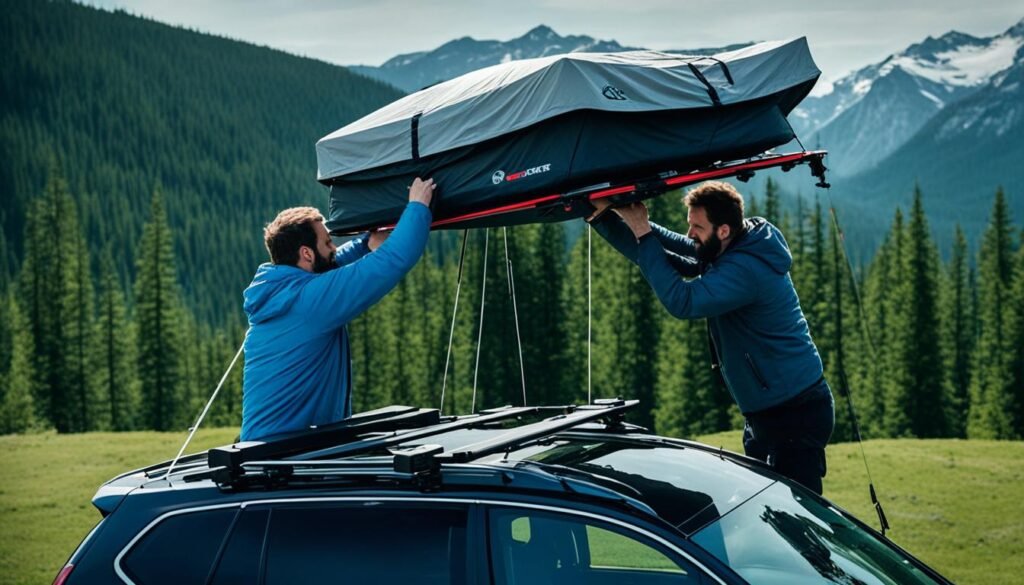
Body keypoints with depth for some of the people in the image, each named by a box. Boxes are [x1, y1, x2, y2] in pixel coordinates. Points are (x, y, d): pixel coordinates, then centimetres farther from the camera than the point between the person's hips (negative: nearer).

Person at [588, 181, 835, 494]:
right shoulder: (719, 251, 4)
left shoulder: (745, 269, -26)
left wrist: (642, 231, -27)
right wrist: (603, 215, -1)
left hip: (796, 414, -10)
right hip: (766, 412, 10)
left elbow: (681, 301, -31)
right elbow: (675, 248, 10)